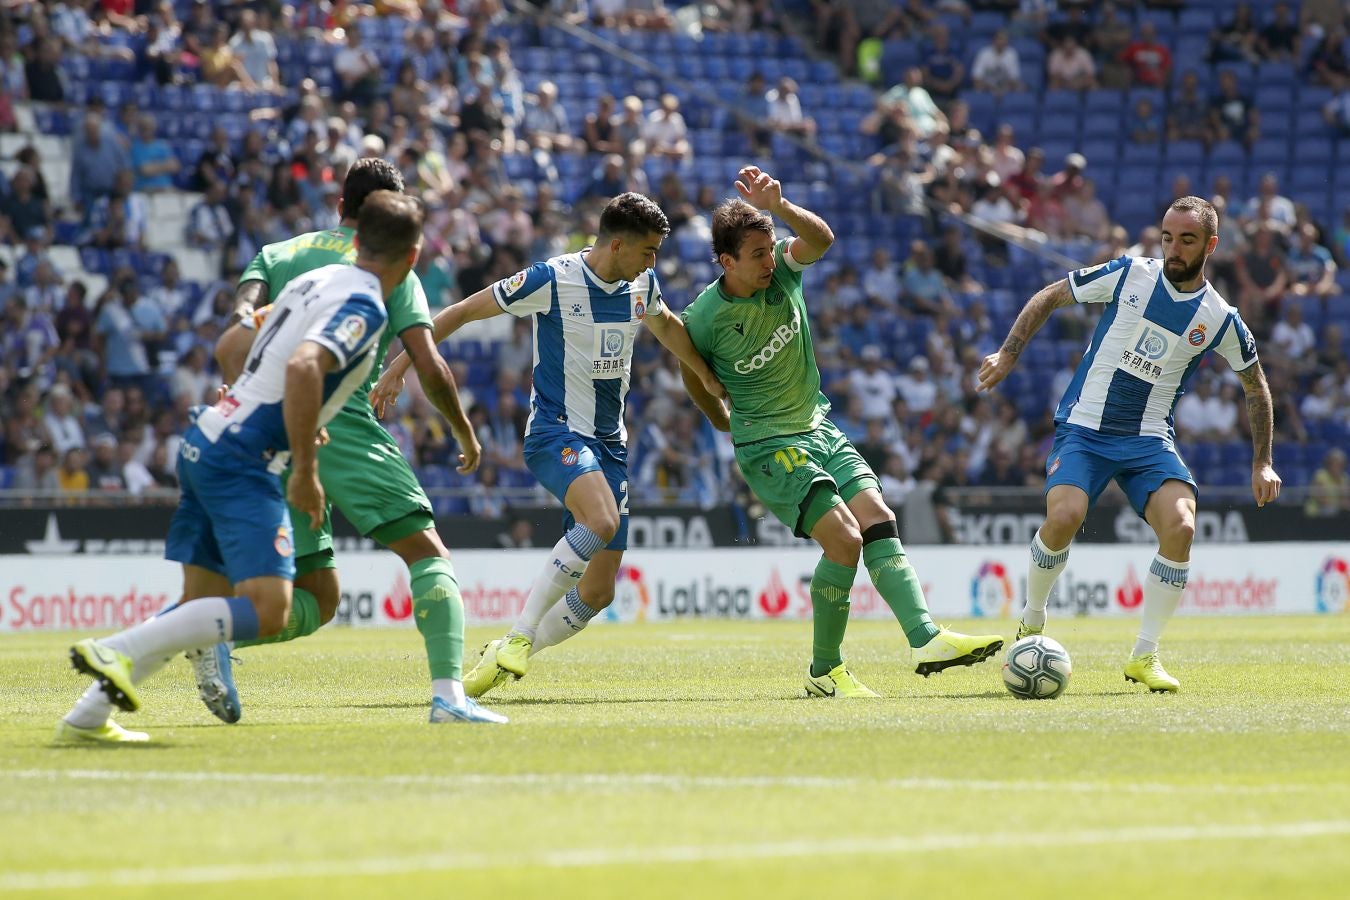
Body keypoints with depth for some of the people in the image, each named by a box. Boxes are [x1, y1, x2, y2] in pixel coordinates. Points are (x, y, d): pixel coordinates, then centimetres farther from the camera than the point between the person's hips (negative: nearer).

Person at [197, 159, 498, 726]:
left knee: (318, 598, 12)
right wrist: (465, 433, 18)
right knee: (427, 554, 0)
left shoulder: (278, 254, 20)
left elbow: (241, 320, 0)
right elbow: (430, 369, 2)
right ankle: (448, 695, -18)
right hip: (344, 428, -5)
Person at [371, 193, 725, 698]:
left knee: (598, 591, 1)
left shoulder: (641, 284, 4)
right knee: (602, 521, -36)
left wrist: (709, 379, 36)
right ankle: (520, 635, -28)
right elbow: (462, 312, -7)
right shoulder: (552, 280, -14)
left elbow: (666, 327, 28)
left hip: (609, 443, 7)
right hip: (556, 432, -7)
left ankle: (503, 658, 17)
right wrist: (399, 368, -8)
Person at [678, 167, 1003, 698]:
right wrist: (724, 422, 22)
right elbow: (693, 376, 6)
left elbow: (822, 238, -26)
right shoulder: (704, 318, -14)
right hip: (767, 446, -6)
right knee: (843, 539, -18)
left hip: (818, 429, 6)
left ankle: (925, 639, -18)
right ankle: (824, 671, -6)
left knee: (878, 518, -11)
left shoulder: (781, 269, -5)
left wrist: (778, 207, -43)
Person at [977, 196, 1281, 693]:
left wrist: (1262, 462, 12)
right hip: (1084, 428, -1)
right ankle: (1031, 623, 1)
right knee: (1063, 517, -27)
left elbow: (1256, 386, 15)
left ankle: (1145, 656, -8)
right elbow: (1049, 297, 7)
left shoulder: (1220, 318, 0)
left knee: (1181, 526, -24)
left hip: (1150, 440, 2)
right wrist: (1008, 354, -3)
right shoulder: (1129, 274, -4)